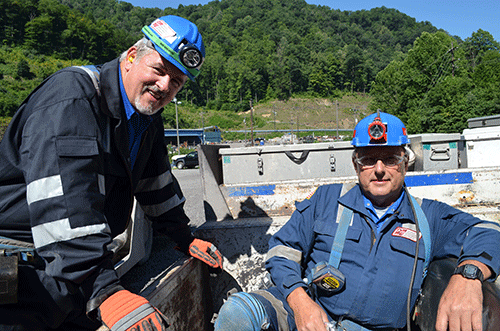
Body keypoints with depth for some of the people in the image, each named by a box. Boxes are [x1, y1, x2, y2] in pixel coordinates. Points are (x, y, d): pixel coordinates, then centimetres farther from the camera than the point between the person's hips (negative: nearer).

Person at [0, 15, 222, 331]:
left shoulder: (148, 119, 6)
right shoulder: (73, 95, -20)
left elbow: (156, 183, 16)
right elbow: (64, 201, -30)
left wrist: (185, 239, 18)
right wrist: (103, 290, -34)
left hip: (83, 260, 7)